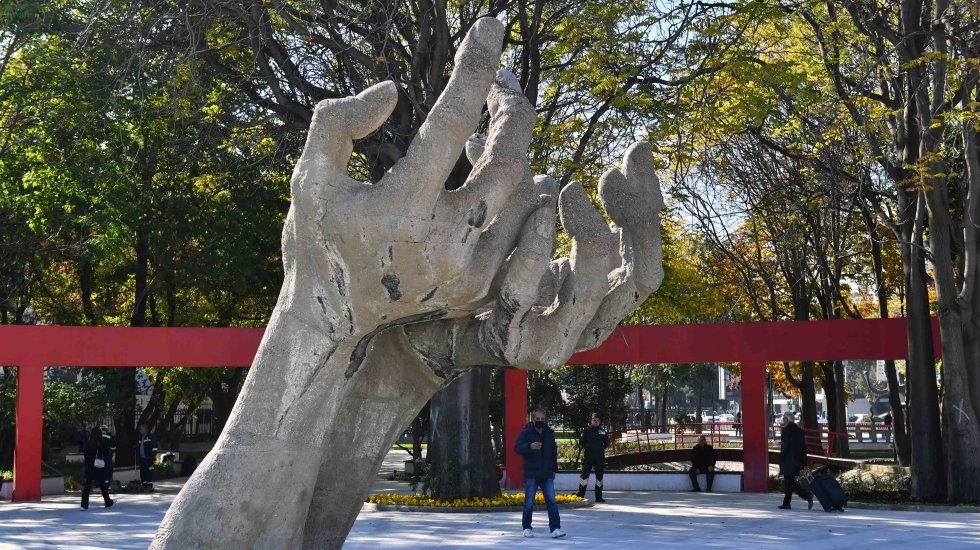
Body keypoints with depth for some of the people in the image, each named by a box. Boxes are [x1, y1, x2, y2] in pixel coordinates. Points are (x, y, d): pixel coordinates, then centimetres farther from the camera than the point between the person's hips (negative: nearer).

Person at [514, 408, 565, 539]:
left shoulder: (549, 433, 12)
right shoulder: (526, 432, -1)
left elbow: (554, 452, 22)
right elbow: (517, 448, -13)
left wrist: (554, 469, 18)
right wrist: (529, 446, -31)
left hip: (546, 474, 3)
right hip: (531, 474, -3)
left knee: (552, 501, -7)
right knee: (529, 502, 3)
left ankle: (555, 529, -9)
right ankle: (526, 528, 16)